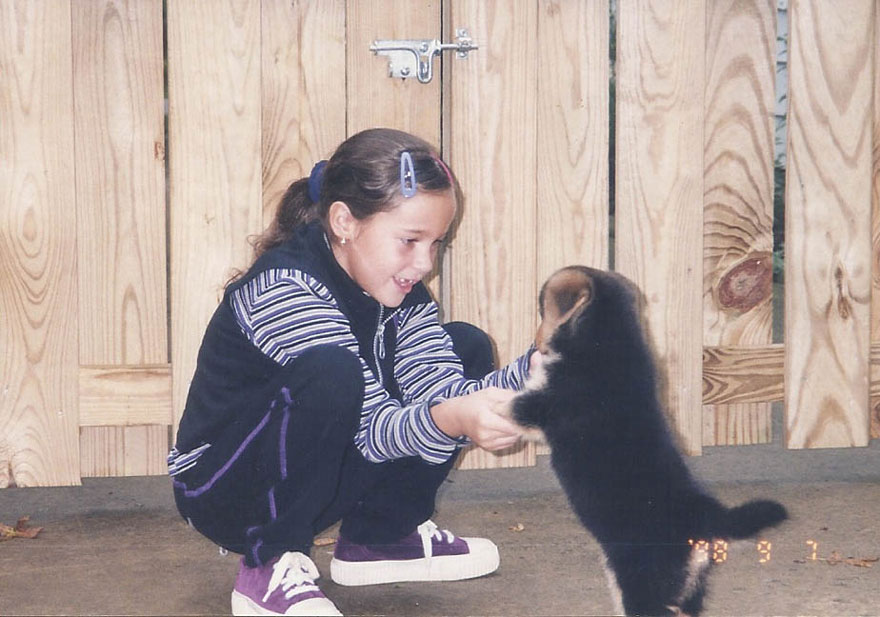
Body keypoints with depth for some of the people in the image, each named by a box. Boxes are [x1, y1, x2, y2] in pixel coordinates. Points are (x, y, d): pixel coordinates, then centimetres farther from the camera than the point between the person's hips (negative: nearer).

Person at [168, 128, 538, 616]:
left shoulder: (396, 291, -1)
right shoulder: (282, 286, -26)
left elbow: (445, 389, -12)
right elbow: (370, 426, -32)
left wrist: (533, 372, -29)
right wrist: (450, 420, -50)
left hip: (315, 477, 8)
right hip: (219, 489, -8)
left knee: (466, 347, 1)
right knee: (330, 373, -37)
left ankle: (378, 538, 9)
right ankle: (269, 568, -19)